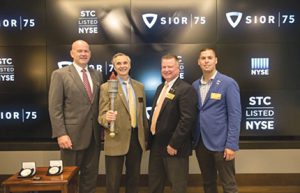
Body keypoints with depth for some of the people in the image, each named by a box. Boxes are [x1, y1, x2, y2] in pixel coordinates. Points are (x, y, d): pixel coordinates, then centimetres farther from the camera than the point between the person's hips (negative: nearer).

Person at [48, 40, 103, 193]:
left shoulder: (97, 75, 11)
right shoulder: (60, 74, -4)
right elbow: (54, 108, -9)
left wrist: (102, 128, 6)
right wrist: (61, 134, -16)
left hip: (94, 135, 5)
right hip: (73, 134, -4)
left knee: (91, 175, 15)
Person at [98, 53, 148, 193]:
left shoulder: (139, 86, 9)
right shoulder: (106, 87, -6)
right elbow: (101, 115, -9)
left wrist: (146, 136, 16)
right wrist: (107, 117, -32)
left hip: (137, 138, 4)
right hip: (116, 140, -4)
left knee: (134, 179, 18)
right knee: (113, 182, 8)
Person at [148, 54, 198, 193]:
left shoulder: (186, 89, -16)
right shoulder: (160, 87, 12)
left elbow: (187, 119, -23)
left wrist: (173, 144, -21)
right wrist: (151, 137, 11)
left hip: (173, 147, -8)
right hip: (156, 144, 8)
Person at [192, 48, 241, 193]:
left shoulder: (228, 83, -7)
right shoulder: (195, 85, 9)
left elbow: (235, 115, -11)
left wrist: (231, 144, -16)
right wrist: (194, 139, 7)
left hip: (220, 142, -5)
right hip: (200, 142, 5)